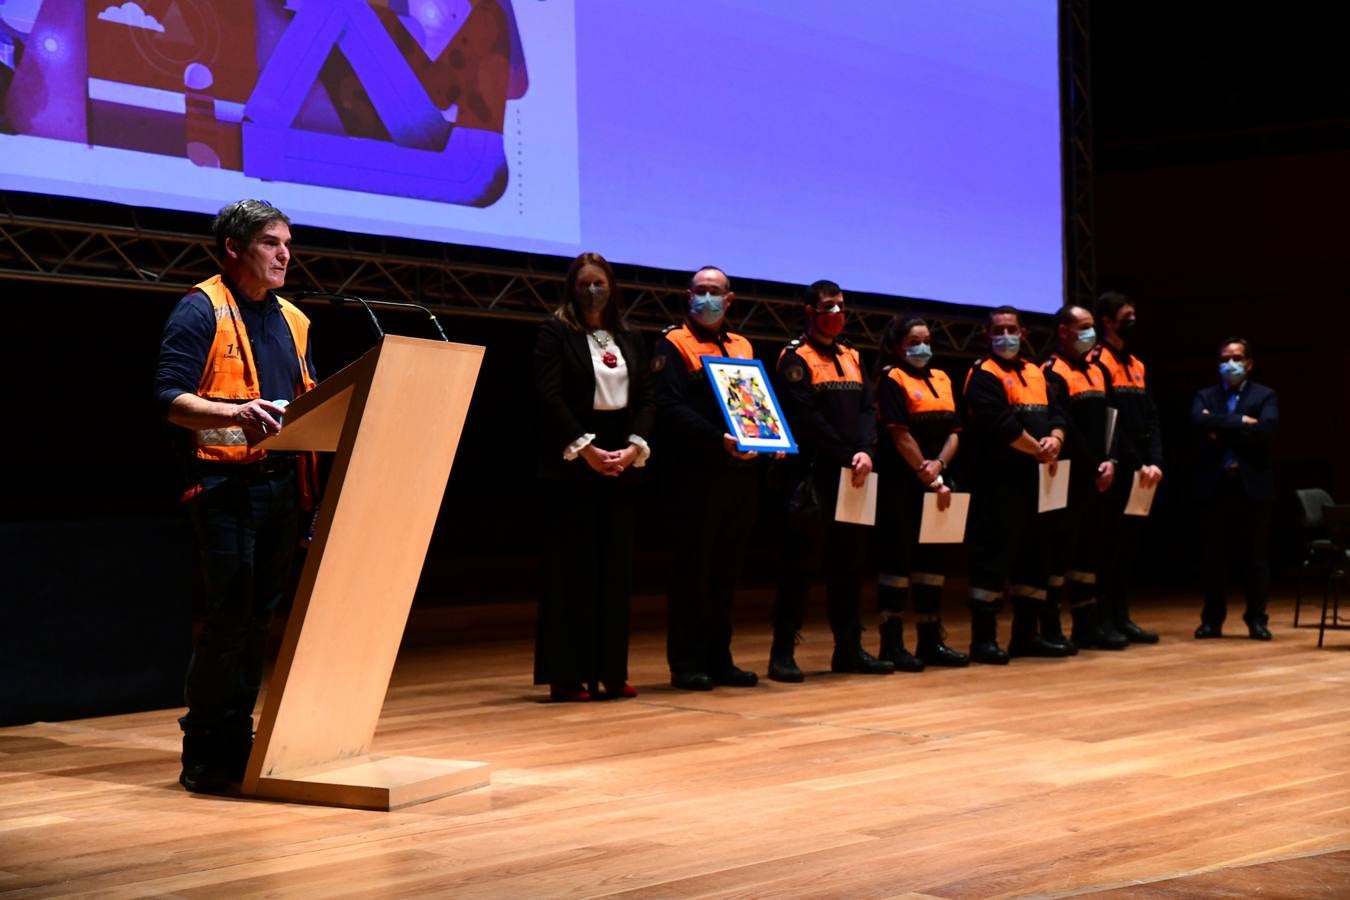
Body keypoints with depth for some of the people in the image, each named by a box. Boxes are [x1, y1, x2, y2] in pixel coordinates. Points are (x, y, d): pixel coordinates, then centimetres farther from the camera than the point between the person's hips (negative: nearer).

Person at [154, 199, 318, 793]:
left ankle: (237, 741, 17)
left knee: (259, 618, 9)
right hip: (226, 483, -7)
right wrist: (236, 413, -29)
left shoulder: (292, 319, 18)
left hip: (282, 482, 7)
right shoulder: (201, 310, -4)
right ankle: (203, 755, 2)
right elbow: (171, 399, -13)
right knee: (228, 620, -8)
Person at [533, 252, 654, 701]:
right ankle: (566, 675, -2)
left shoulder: (629, 340, 15)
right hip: (571, 464, -5)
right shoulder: (555, 332, 0)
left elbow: (646, 398, 9)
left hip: (621, 464, 5)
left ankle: (610, 671, 8)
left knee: (616, 567, 4)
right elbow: (549, 397, -10)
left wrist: (634, 447, -8)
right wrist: (585, 448, -18)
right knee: (572, 568, -4)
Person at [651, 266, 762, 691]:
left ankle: (718, 659, 17)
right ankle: (685, 663, 3)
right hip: (695, 475, -6)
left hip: (740, 474, 6)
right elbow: (670, 408, -13)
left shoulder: (743, 348, 18)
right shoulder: (673, 345, -1)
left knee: (725, 571, 10)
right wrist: (718, 439, -24)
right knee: (693, 569, -3)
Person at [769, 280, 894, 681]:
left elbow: (867, 408, 8)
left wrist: (866, 452, -9)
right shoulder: (796, 358, -4)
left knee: (850, 562, 10)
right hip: (812, 476, -7)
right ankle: (783, 652, -2)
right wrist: (846, 457, -14)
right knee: (800, 563, -6)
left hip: (852, 477, 7)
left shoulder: (851, 356, 17)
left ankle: (849, 649, 18)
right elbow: (808, 419, -13)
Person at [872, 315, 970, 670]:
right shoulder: (892, 379, -5)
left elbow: (954, 431, 9)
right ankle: (892, 643, -1)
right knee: (899, 557, -5)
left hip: (938, 482, 7)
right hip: (902, 484, -7)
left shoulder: (942, 379, 15)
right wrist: (928, 479, -15)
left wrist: (939, 465, -10)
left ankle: (931, 641, 14)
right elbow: (900, 434, -13)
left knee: (935, 558, 8)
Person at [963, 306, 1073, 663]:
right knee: (993, 556, -8)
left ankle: (1027, 634, 20)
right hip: (999, 482, -8)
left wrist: (1055, 439, -10)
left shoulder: (1036, 373, 18)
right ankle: (983, 638, -4)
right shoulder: (984, 376, -6)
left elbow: (1057, 413, 11)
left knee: (1034, 556, 12)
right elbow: (1001, 425, -18)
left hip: (1036, 481, 8)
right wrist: (1039, 450, -12)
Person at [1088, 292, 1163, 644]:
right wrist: (1134, 464, -15)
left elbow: (1150, 418, 13)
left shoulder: (1138, 366, 18)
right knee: (1109, 544, -6)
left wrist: (1154, 462, 0)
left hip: (1141, 471, 8)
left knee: (1130, 543, 10)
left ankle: (1121, 616, 16)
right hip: (1117, 471, -8)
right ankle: (1103, 619, -2)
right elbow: (1110, 420, -14)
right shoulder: (1098, 362, -7)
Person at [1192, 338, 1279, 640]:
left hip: (1253, 485, -1)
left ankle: (1256, 618, 10)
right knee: (1214, 557, 5)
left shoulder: (1265, 396, 6)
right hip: (1216, 485, 1)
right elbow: (1200, 422, -10)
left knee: (1256, 556, 2)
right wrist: (1240, 422, -15)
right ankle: (1212, 618, 12)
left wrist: (1222, 431, -10)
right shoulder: (1205, 396, 12)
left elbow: (1265, 431, -12)